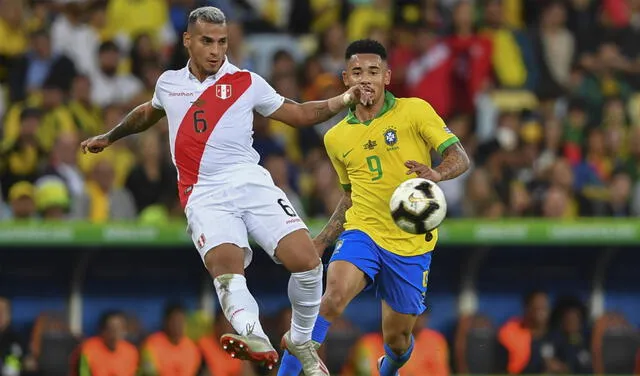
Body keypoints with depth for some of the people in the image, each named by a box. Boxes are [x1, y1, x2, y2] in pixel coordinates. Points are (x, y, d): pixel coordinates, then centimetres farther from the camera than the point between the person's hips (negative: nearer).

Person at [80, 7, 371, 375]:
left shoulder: (247, 82, 10)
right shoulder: (169, 83, 17)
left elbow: (299, 114, 16)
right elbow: (148, 113, 39)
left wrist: (343, 101, 1)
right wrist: (109, 137, 50)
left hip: (252, 183, 0)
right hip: (204, 195, 0)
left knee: (306, 261, -17)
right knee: (227, 268, -29)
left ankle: (301, 341, 7)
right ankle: (256, 342, -51)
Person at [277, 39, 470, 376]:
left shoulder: (415, 111, -3)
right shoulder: (336, 138, 9)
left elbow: (460, 157, -7)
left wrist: (436, 173, -29)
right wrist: (322, 240, 16)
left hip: (411, 244, -1)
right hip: (362, 233, 1)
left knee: (397, 337, 9)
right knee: (333, 297, -30)